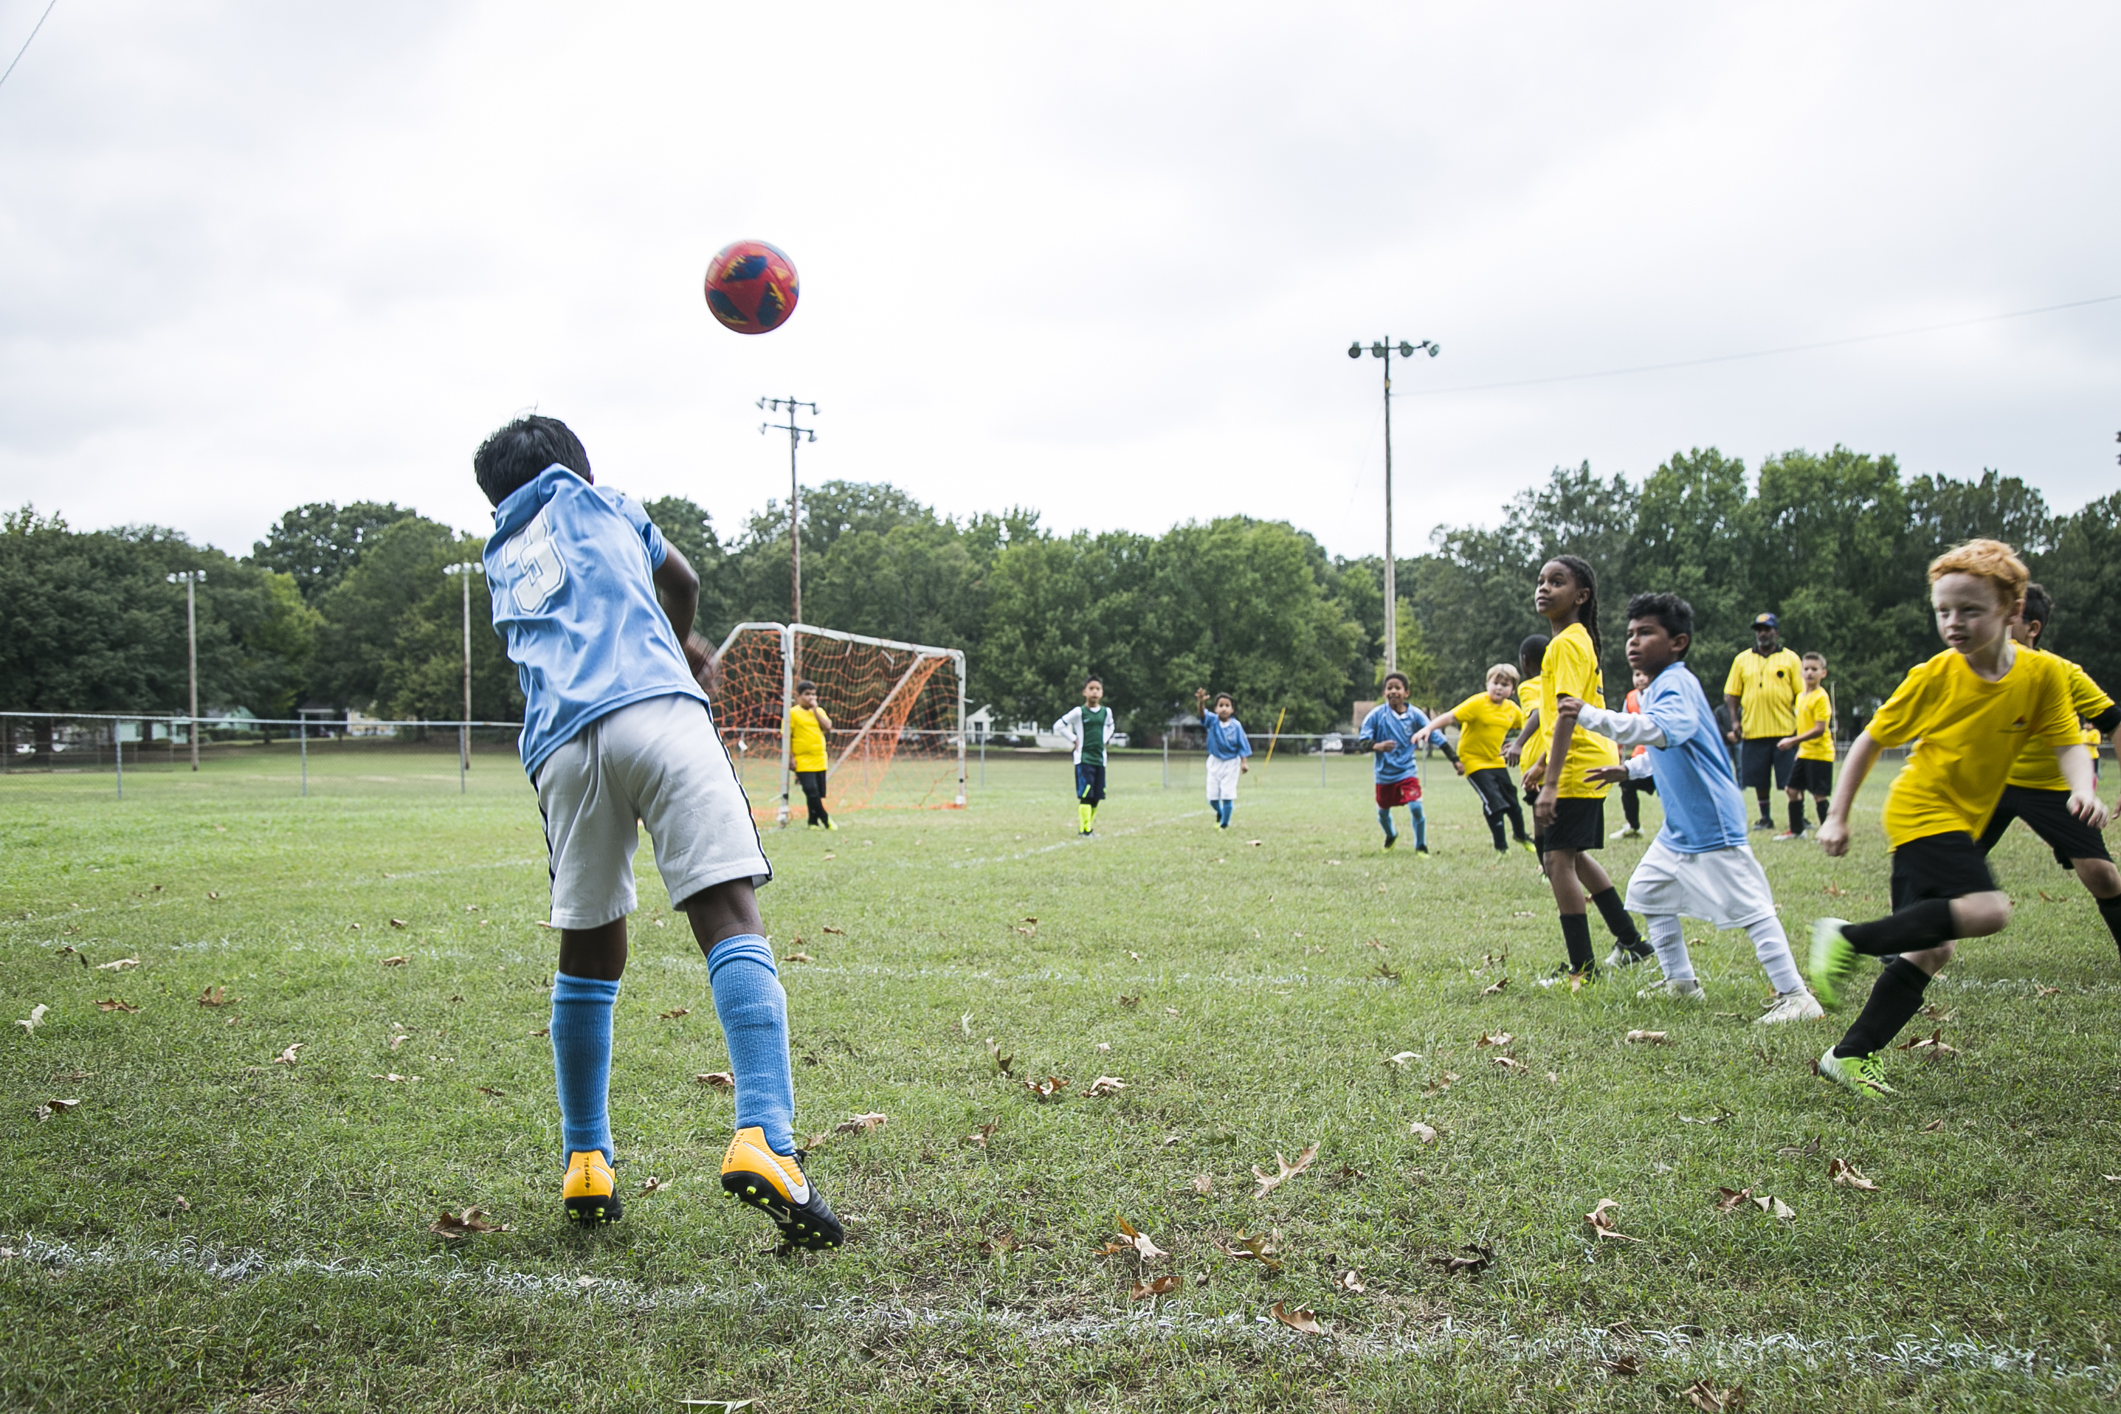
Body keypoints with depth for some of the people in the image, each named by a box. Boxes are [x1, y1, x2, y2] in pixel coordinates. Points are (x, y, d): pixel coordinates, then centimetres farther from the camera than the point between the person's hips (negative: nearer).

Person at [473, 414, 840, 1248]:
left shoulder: (499, 563, 34)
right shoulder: (597, 501, 28)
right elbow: (682, 585, 40)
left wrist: (677, 649, 54)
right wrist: (680, 644, 60)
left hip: (560, 749, 4)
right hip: (655, 710, -4)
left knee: (588, 956, 16)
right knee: (731, 922, -11)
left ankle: (586, 1167, 20)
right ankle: (762, 1140, -27)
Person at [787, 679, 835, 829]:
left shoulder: (819, 711, 11)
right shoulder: (793, 713, -4)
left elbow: (828, 727, -5)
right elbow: (787, 737, -5)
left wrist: (815, 709, -7)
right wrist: (790, 758, -11)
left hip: (819, 760, 5)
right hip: (803, 761, -5)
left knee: (819, 793, 7)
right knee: (811, 791, -12)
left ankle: (814, 821, 17)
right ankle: (825, 819, -2)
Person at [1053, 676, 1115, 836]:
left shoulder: (1106, 712, 8)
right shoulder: (1079, 712, -6)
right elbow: (1058, 726, -4)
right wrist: (1074, 740, -6)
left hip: (1099, 759, 5)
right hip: (1083, 759, -5)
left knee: (1097, 796, 4)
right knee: (1085, 795, -12)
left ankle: (1089, 826, 14)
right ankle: (1084, 829, -10)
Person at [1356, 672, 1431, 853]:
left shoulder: (1414, 714, -8)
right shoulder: (1377, 714, -12)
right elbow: (1361, 741, -11)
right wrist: (1378, 746, -33)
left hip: (1407, 771, -1)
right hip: (1384, 773, 1)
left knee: (1416, 807, -16)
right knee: (1383, 811, 15)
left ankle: (1421, 846, 7)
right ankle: (1390, 835, 50)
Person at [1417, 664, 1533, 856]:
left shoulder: (1513, 710, -2)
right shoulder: (1478, 703, -21)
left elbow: (1526, 726, 17)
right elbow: (1450, 717, -30)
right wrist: (1428, 728, -42)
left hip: (1496, 760, 6)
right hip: (1474, 760, -6)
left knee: (1511, 801, 14)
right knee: (1494, 802, -15)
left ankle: (1520, 835, 42)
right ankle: (1501, 846, 2)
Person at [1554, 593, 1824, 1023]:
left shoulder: (1676, 684, -19)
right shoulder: (1651, 690, 13)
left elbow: (1658, 729, -41)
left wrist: (1589, 715, -49)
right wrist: (1627, 770, 18)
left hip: (1711, 825, -11)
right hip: (1679, 826, 11)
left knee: (1750, 908, -9)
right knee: (1648, 889, 18)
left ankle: (1796, 996, -5)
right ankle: (1681, 981, 29)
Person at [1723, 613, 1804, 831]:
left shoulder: (1790, 658, 4)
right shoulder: (1742, 660, 9)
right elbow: (1731, 694, 9)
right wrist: (1735, 721, -2)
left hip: (1784, 731, -2)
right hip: (1753, 731, 2)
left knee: (1791, 780, -2)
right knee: (1759, 778, 8)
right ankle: (1765, 818, 21)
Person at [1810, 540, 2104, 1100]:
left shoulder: (2043, 673, -5)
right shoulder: (1934, 677, -11)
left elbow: (2069, 742, -4)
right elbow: (1872, 738, -3)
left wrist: (2082, 789, -27)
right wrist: (1837, 816, -5)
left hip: (1962, 824, 5)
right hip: (1922, 815, -5)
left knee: (1930, 949, 4)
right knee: (1988, 910, -26)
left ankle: (1850, 1055, 10)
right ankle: (1847, 938, -17)